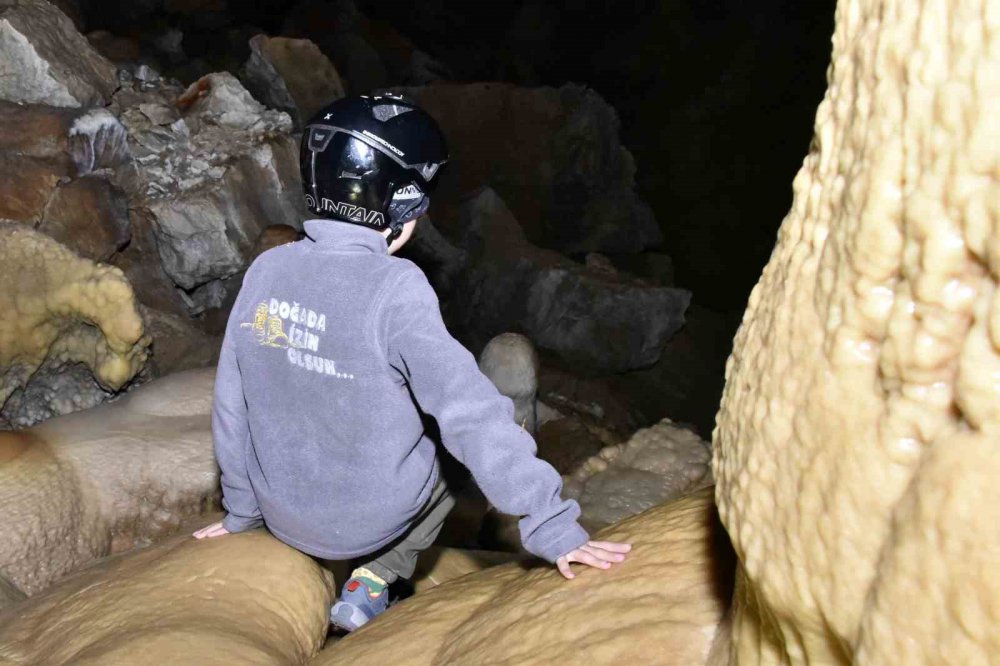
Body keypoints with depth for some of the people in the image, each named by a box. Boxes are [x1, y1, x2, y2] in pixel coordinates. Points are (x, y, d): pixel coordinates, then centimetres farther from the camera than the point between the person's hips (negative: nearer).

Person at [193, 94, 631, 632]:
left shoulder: (266, 270, -9)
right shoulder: (395, 289, -24)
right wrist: (551, 526, -21)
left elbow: (230, 404, -1)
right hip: (374, 517, -5)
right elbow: (473, 414, -27)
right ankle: (374, 580, 10)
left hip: (284, 515, 6)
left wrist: (242, 509, 13)